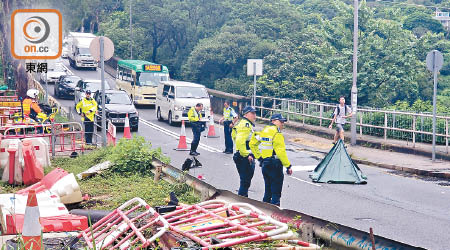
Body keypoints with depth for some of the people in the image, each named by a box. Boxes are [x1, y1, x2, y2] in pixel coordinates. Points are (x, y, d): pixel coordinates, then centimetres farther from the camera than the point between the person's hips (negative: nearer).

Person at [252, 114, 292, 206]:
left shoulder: (264, 131, 11)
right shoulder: (277, 133, -14)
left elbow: (252, 144, 18)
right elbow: (280, 151, -20)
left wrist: (259, 156, 22)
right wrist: (288, 166, -17)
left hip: (264, 164, 8)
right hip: (275, 165, -8)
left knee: (268, 190, 19)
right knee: (276, 192, -2)